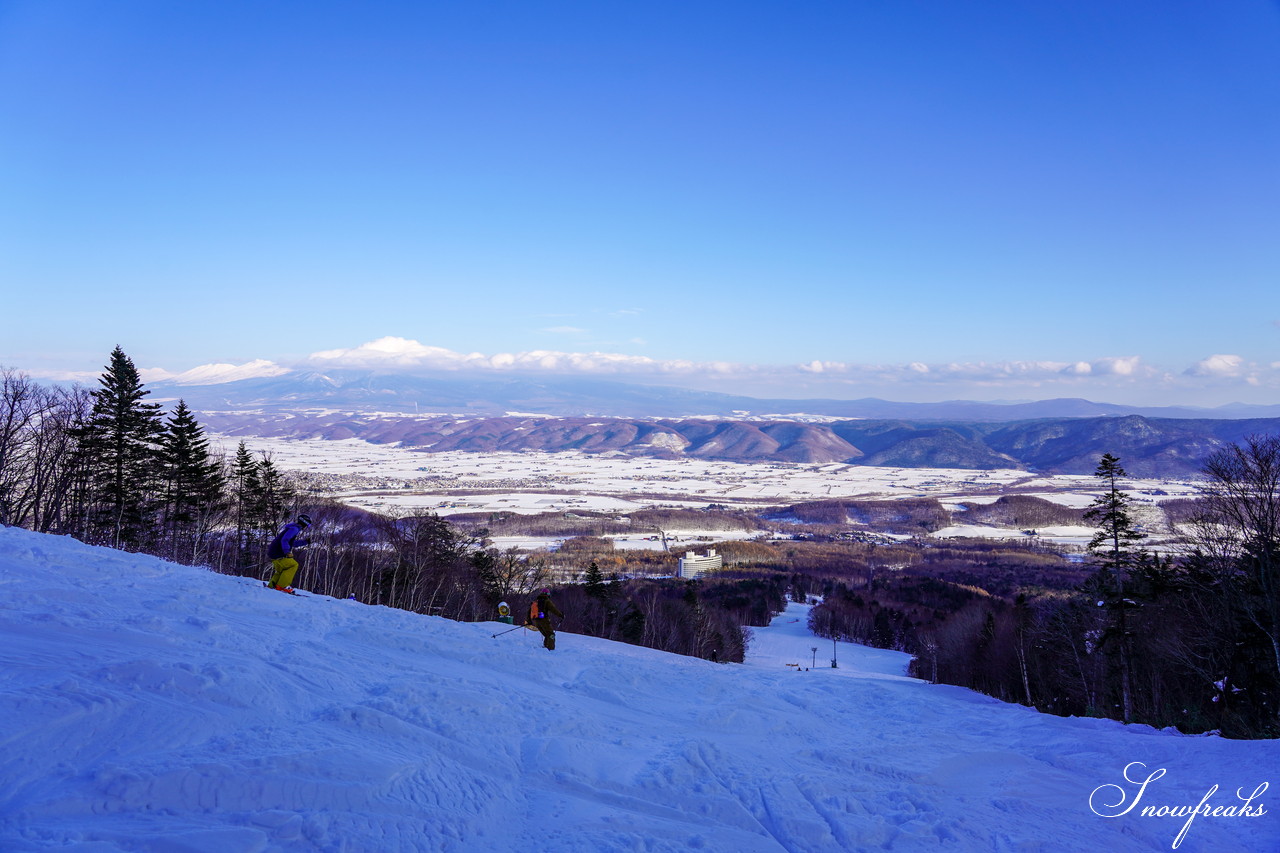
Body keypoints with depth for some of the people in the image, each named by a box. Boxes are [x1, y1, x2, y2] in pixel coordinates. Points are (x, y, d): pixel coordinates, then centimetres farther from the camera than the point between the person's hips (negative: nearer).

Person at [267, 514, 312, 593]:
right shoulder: (294, 529, -14)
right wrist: (287, 552, -31)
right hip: (278, 555, -10)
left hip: (273, 553, 10)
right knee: (294, 565, -8)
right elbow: (284, 540, -26)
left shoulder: (294, 528, 19)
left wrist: (305, 541, 24)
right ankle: (282, 585, -10)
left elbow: (293, 543, 28)